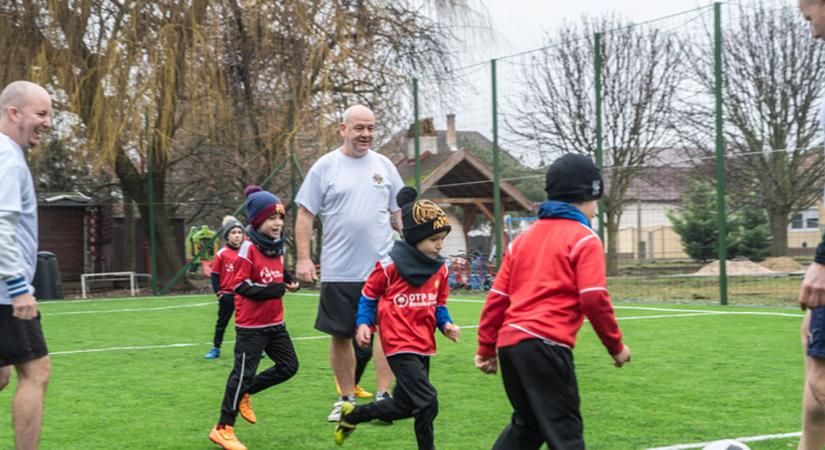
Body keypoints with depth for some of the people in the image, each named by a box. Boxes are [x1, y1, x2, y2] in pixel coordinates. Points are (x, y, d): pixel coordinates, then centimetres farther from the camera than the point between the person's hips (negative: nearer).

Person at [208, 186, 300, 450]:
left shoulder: (277, 247, 7)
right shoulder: (249, 248, -16)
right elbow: (240, 285, -18)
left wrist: (288, 280, 2)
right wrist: (270, 290, -26)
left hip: (275, 323, 8)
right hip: (251, 325, -8)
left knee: (289, 365, 11)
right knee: (243, 372, -5)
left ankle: (245, 393, 26)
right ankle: (223, 429, 6)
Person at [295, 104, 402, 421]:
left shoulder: (384, 165, 8)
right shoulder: (325, 166, 0)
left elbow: (399, 213, 14)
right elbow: (305, 214, 0)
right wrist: (303, 259, -7)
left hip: (382, 267, 1)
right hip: (339, 272, -1)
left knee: (387, 331, -3)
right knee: (341, 335, 8)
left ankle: (383, 396, 7)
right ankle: (347, 399, 22)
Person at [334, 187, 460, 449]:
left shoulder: (439, 268, 6)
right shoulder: (390, 264, -12)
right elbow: (369, 294, 0)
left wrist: (446, 324, -2)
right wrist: (363, 323, -9)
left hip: (424, 345, 8)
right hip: (400, 345, -7)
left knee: (404, 407, 14)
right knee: (427, 402, -14)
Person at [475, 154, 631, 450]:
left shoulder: (523, 239, 19)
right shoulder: (584, 239, 0)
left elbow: (497, 297, 16)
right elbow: (594, 298, -9)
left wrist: (486, 348, 20)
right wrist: (616, 345, 2)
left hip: (510, 342, 7)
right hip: (545, 346, -7)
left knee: (527, 424, 22)